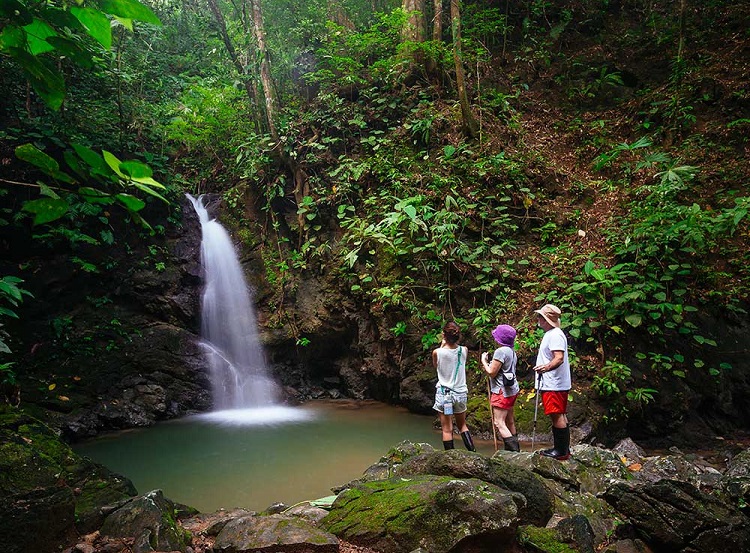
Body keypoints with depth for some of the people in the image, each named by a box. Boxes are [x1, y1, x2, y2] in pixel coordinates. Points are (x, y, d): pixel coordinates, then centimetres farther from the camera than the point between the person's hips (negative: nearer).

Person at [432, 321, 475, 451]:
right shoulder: (464, 350, -7)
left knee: (447, 429, 4)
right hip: (460, 393, 3)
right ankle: (473, 451, 14)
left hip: (444, 393, -3)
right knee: (462, 425, 22)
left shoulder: (437, 352, -14)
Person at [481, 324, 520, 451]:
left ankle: (513, 449, -14)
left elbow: (492, 373, -16)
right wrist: (489, 365, 14)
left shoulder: (500, 351, -19)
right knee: (509, 421, 18)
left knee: (499, 423, -10)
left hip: (502, 391, -10)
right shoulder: (512, 352, 11)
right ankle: (515, 447, 27)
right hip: (512, 389, 10)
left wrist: (484, 361, -2)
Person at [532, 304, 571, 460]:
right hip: (551, 384, 11)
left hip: (554, 385, -11)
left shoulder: (555, 335, -15)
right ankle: (563, 448, 22)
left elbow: (559, 358, -27)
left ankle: (562, 450, -4)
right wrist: (544, 367, 32)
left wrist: (547, 367, -40)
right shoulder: (550, 334, 19)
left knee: (557, 416, -9)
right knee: (560, 416, 14)